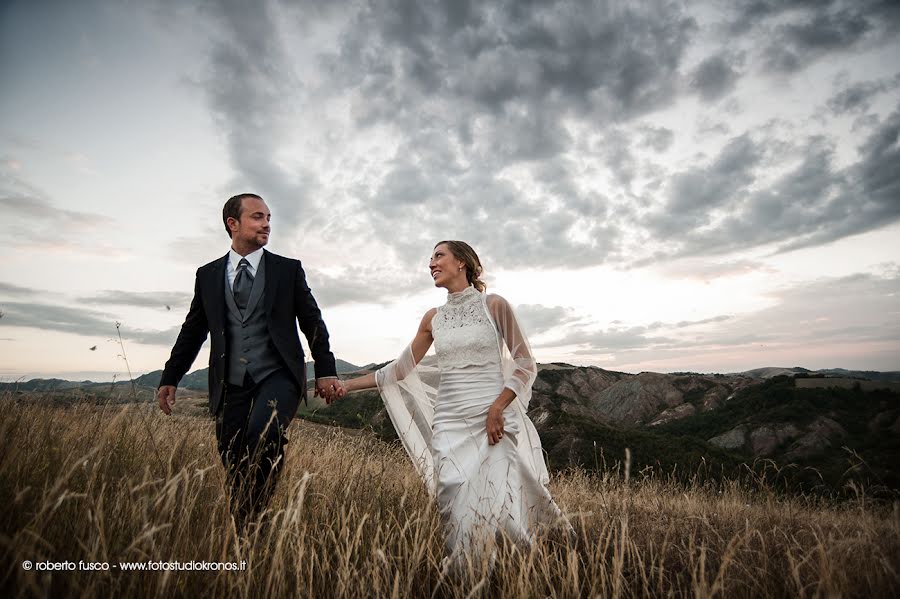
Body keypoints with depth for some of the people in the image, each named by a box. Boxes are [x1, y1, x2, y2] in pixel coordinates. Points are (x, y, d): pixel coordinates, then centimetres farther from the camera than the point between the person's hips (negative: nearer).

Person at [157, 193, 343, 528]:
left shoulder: (288, 269, 7)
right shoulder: (208, 274, 13)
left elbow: (313, 323, 5)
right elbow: (192, 331, 18)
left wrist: (326, 371, -3)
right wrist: (170, 378, 13)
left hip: (279, 376, -2)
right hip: (231, 384, 3)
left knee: (263, 430, -29)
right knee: (235, 469, 2)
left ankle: (259, 513, -7)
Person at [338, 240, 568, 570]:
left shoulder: (494, 305, -1)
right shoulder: (433, 318, 10)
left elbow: (525, 364, -1)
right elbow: (401, 368, 15)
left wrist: (498, 407, -13)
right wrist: (349, 384, 12)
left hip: (494, 421, -3)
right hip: (450, 423, 3)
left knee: (497, 502, -4)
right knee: (456, 507, -1)